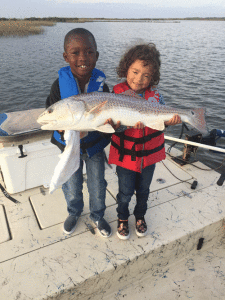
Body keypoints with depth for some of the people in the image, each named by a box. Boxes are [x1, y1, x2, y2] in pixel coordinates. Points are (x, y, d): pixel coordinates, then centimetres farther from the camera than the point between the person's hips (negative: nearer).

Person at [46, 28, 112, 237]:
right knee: (72, 187, 18)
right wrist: (64, 130, -34)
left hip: (94, 144, 1)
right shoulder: (60, 84, -16)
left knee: (98, 186, 16)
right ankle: (74, 212, 52)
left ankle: (97, 216, 47)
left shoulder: (101, 85, -14)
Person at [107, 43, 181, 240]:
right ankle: (123, 218, 43)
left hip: (150, 152, 3)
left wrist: (170, 120, -26)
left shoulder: (155, 94, -6)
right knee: (125, 192, 13)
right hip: (126, 154, -2)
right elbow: (115, 126, -19)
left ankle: (140, 216, 49)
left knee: (143, 189, 21)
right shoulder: (118, 94, -14)